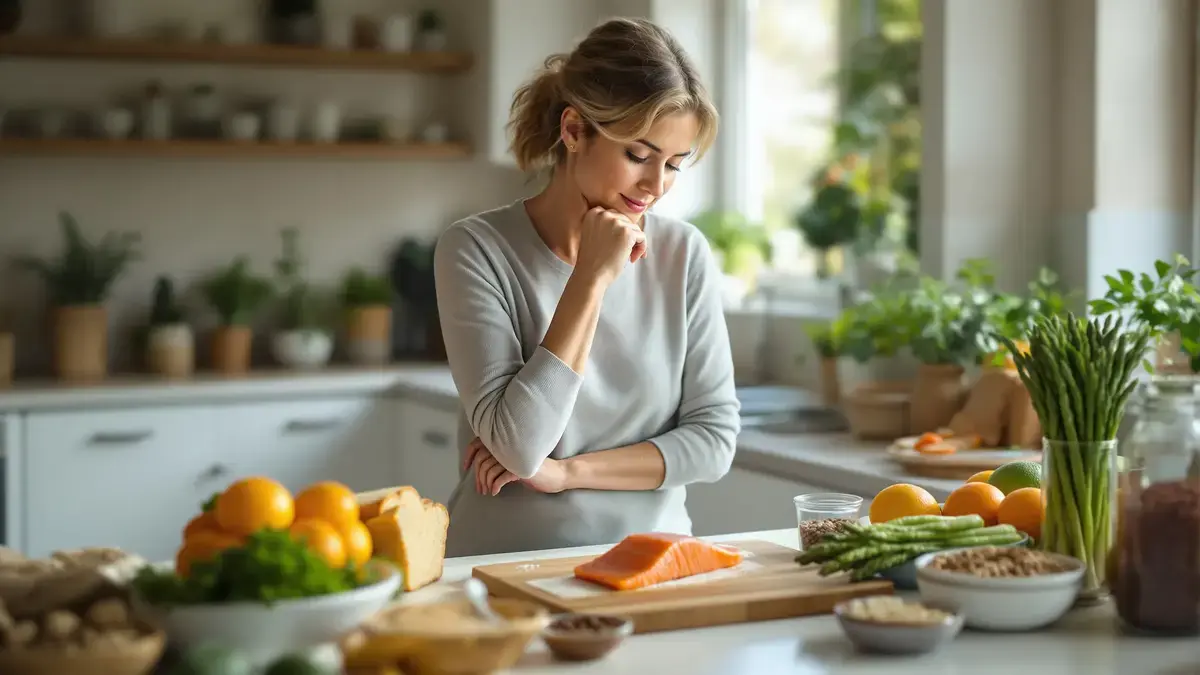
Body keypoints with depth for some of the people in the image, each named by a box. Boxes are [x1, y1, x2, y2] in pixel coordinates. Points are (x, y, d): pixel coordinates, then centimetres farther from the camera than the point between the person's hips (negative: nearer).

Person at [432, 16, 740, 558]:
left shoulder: (685, 254, 1)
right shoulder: (477, 249, -8)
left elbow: (714, 437, 1)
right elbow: (520, 446, -15)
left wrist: (567, 471, -9)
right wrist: (591, 278, -16)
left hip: (651, 564, 2)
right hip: (508, 569, -2)